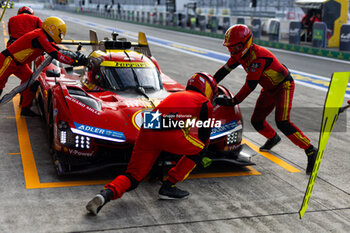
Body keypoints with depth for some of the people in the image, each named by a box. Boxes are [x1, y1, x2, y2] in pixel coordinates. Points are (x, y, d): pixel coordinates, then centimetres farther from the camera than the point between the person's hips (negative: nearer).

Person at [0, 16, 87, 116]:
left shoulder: (44, 36, 2)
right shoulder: (39, 38, -28)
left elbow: (57, 49, 7)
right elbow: (54, 54, -33)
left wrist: (76, 56, -2)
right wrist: (74, 61, -32)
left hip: (19, 63, 10)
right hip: (8, 60, -10)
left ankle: (25, 108, 10)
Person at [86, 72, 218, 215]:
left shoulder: (173, 96, 39)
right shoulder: (204, 102, 20)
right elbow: (204, 134, 22)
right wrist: (202, 158, 41)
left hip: (146, 129, 6)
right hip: (169, 132, -6)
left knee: (132, 178, 11)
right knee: (199, 150, 19)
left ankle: (107, 194, -18)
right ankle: (168, 187, 13)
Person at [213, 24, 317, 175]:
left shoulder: (258, 57, -33)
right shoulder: (239, 54, -5)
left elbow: (250, 84, -35)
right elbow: (225, 70, 5)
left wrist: (233, 101, -33)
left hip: (284, 86, -9)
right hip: (269, 89, 9)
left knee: (282, 122, -23)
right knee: (257, 121, 9)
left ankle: (311, 151, -14)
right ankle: (273, 138, 41)